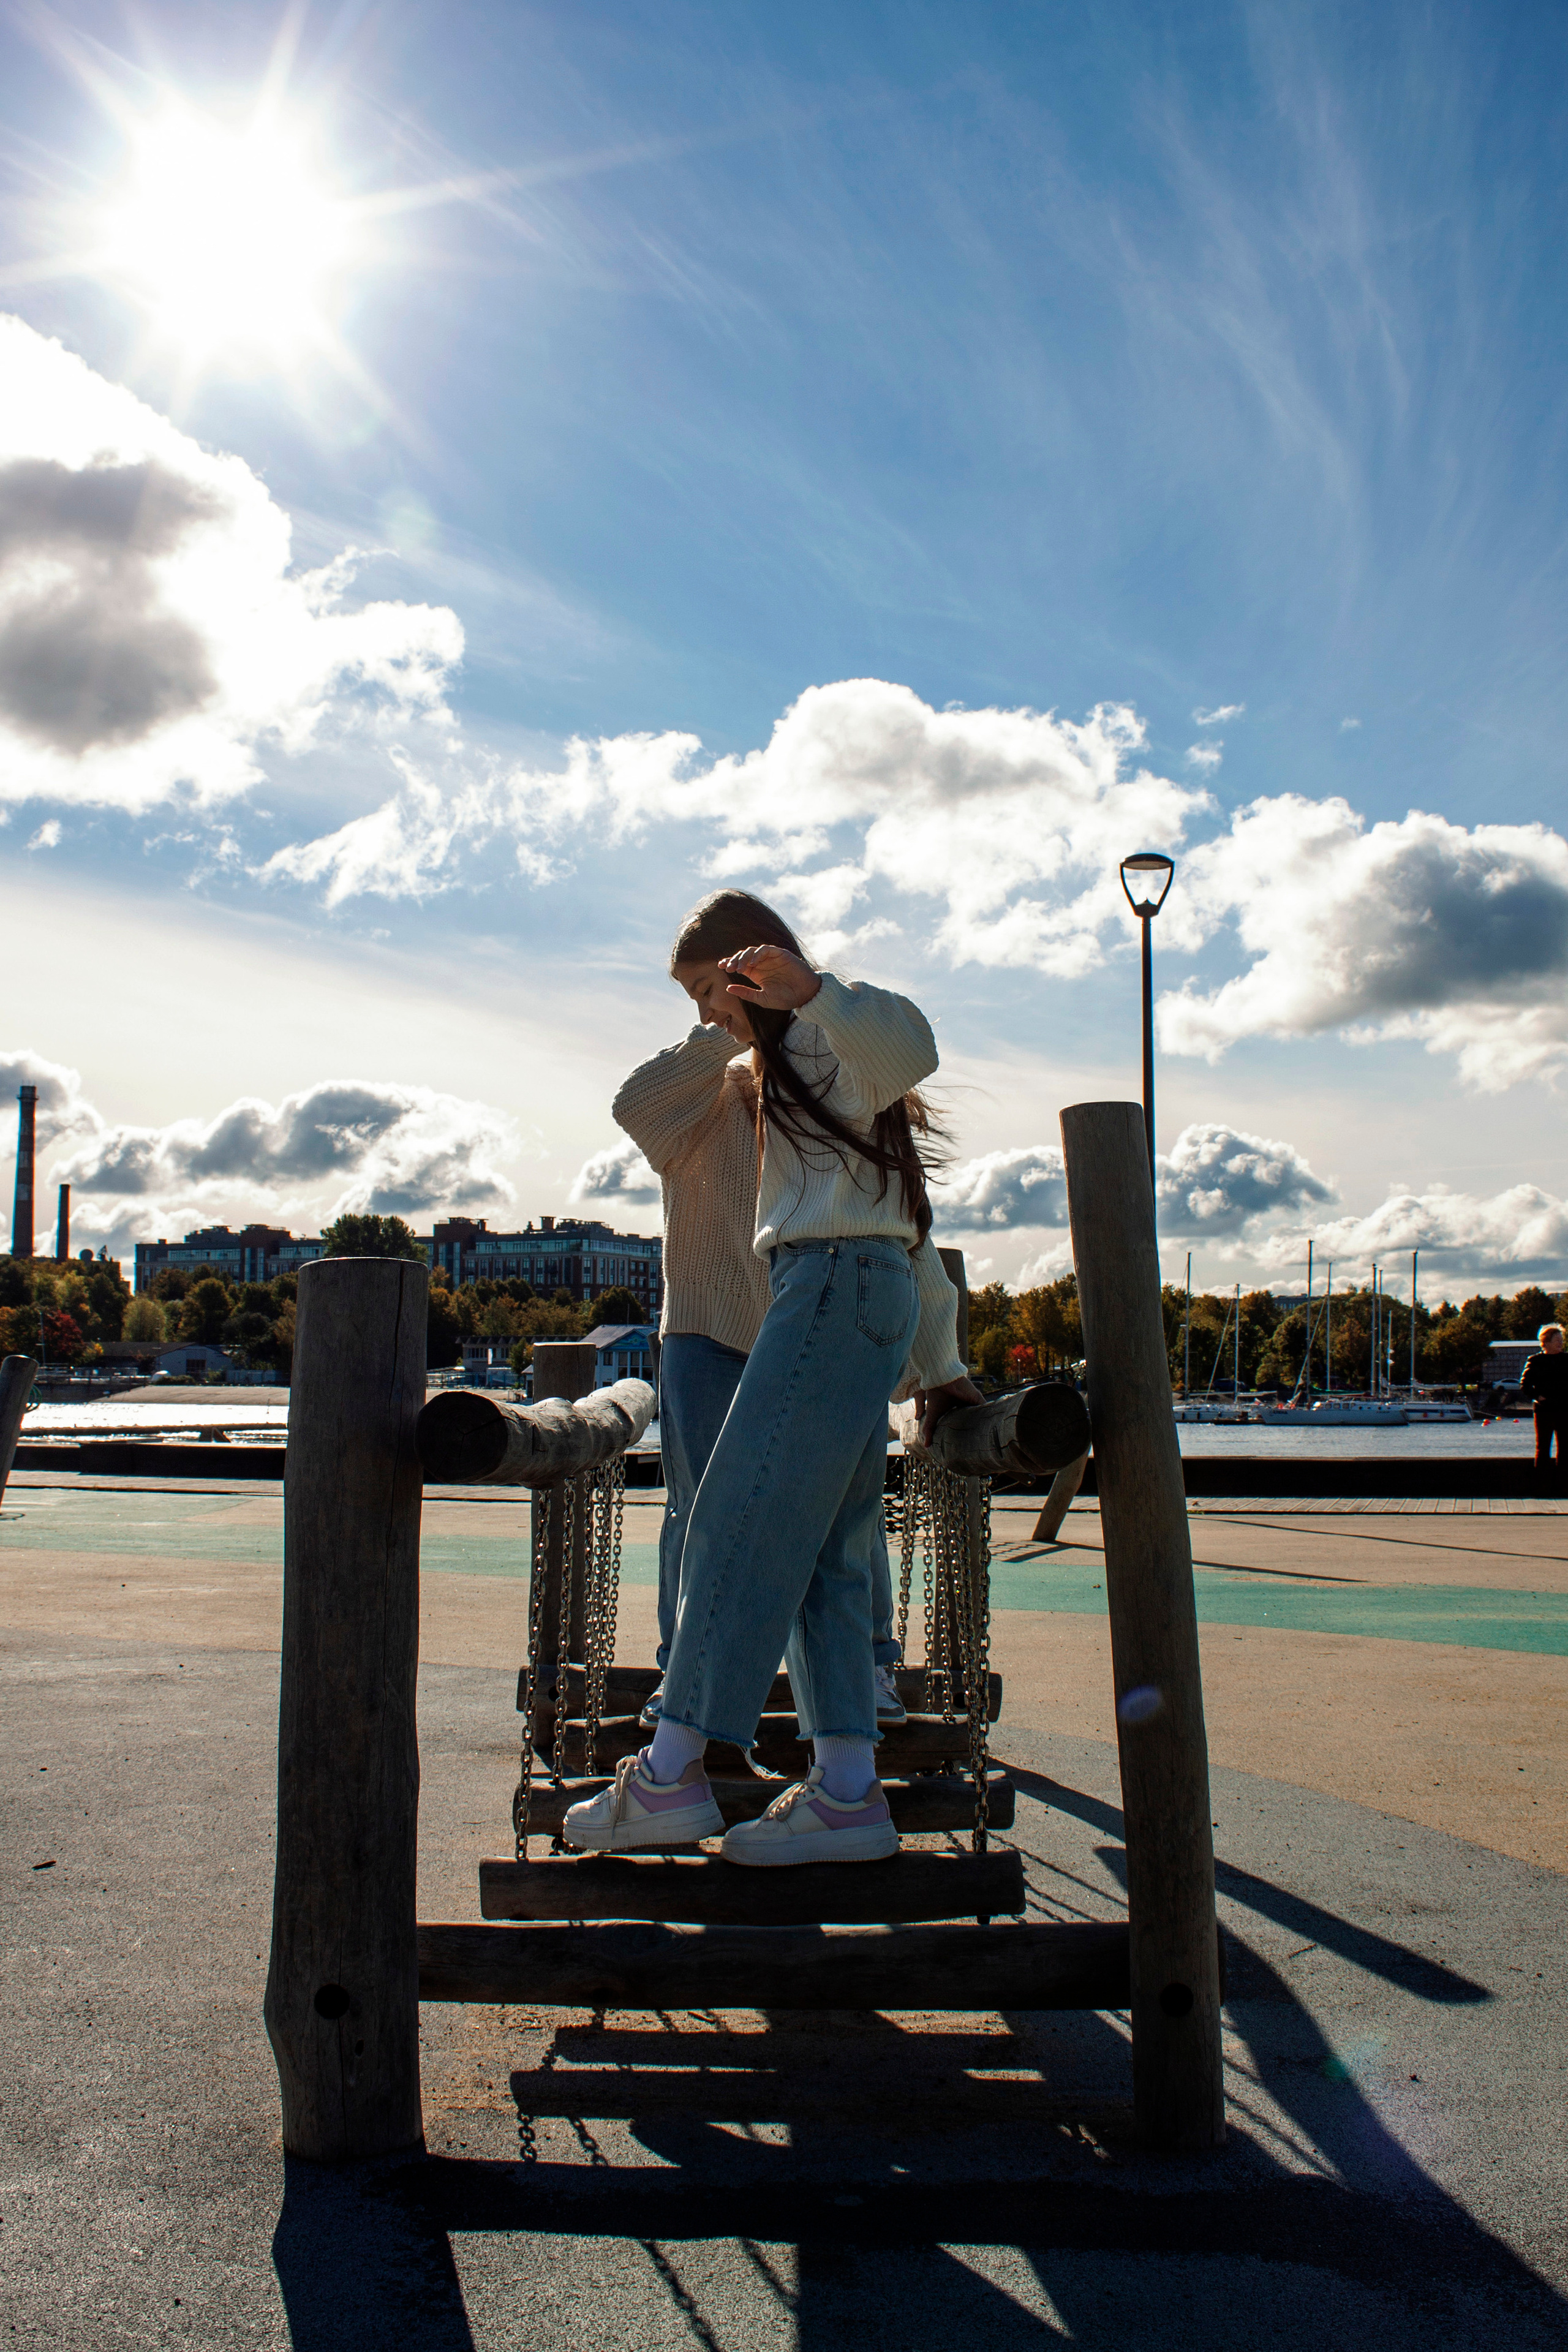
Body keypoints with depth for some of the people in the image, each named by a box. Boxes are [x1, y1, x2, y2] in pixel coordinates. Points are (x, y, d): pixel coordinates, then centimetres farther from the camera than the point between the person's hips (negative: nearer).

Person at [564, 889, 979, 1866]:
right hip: (867, 1298, 10)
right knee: (823, 1553, 4)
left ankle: (671, 1773, -11)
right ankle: (848, 1791, 2)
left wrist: (807, 989, -42)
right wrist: (943, 1363, 31)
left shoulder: (832, 1024, 2)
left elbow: (911, 1048, -26)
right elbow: (908, 1226, 31)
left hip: (838, 1281, -10)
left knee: (740, 1523, -12)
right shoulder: (795, 1065, 31)